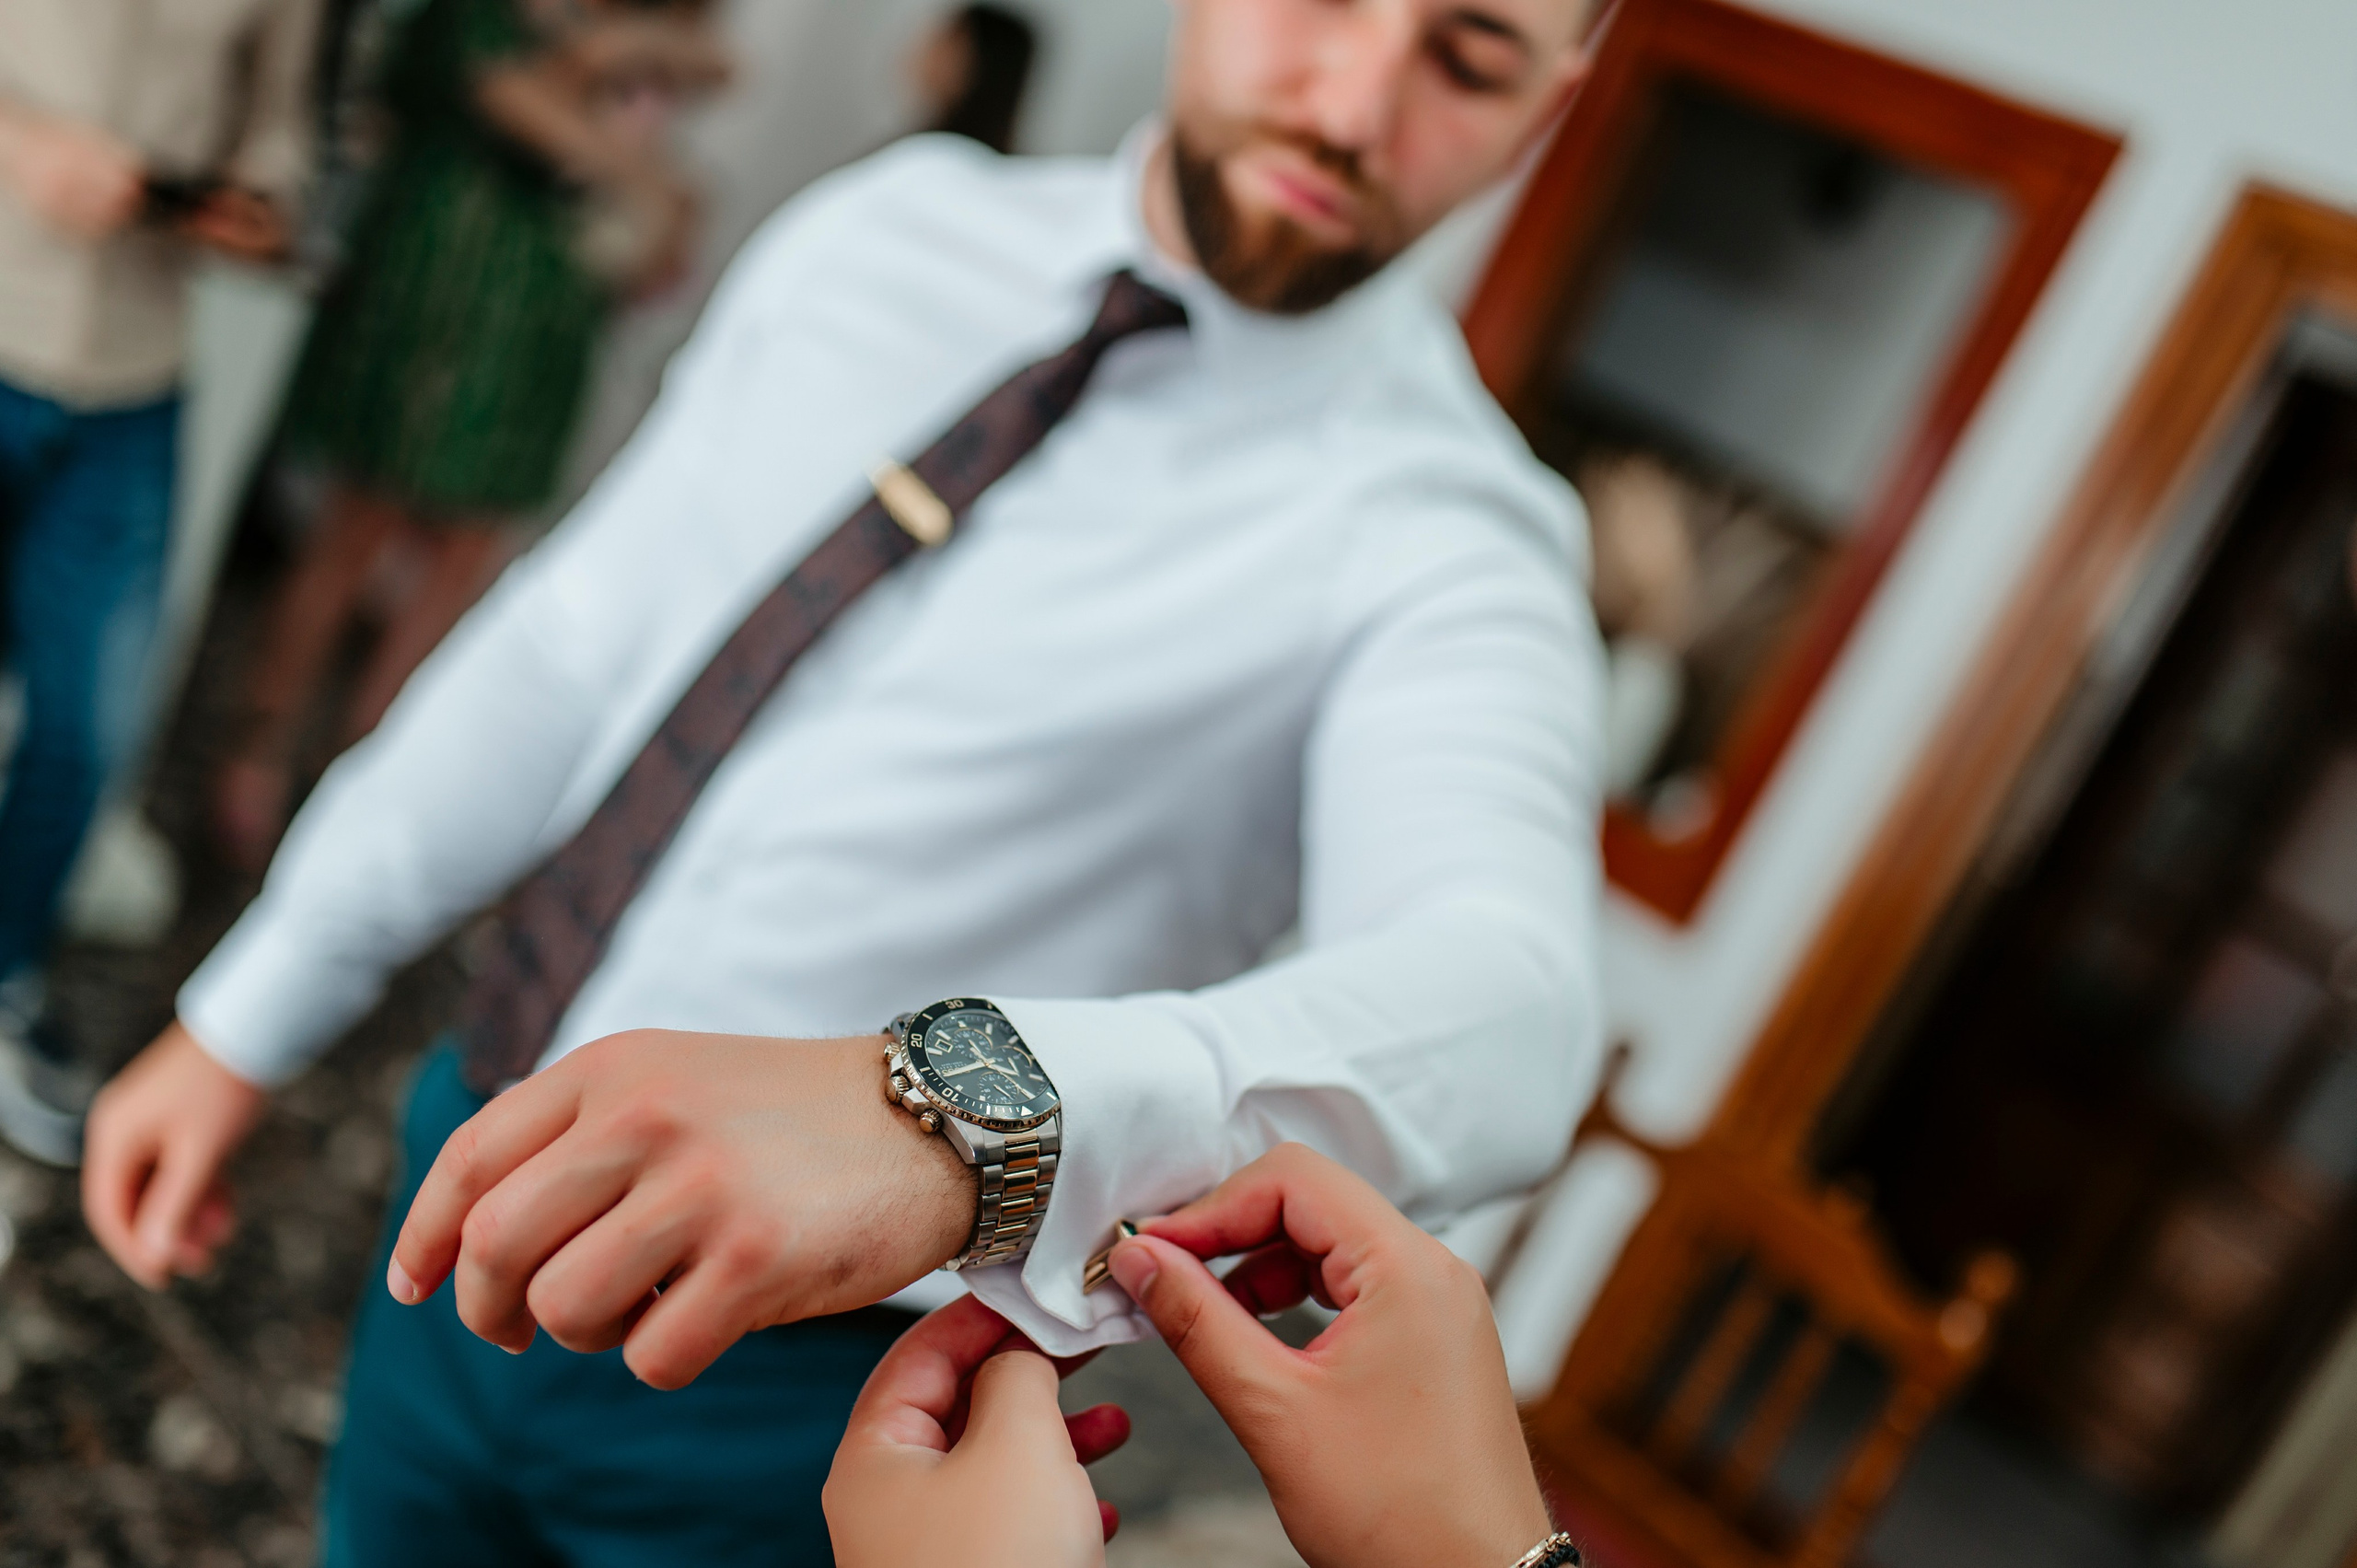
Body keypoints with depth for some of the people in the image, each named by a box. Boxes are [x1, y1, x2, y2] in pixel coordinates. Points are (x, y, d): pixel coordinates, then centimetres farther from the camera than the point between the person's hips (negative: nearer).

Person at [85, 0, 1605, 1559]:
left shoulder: (1437, 530, -19)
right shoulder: (902, 224, -2)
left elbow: (1502, 1001, -38)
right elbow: (574, 636, 3)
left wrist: (957, 1111, -56)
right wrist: (248, 1015, 7)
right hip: (490, 1173, 5)